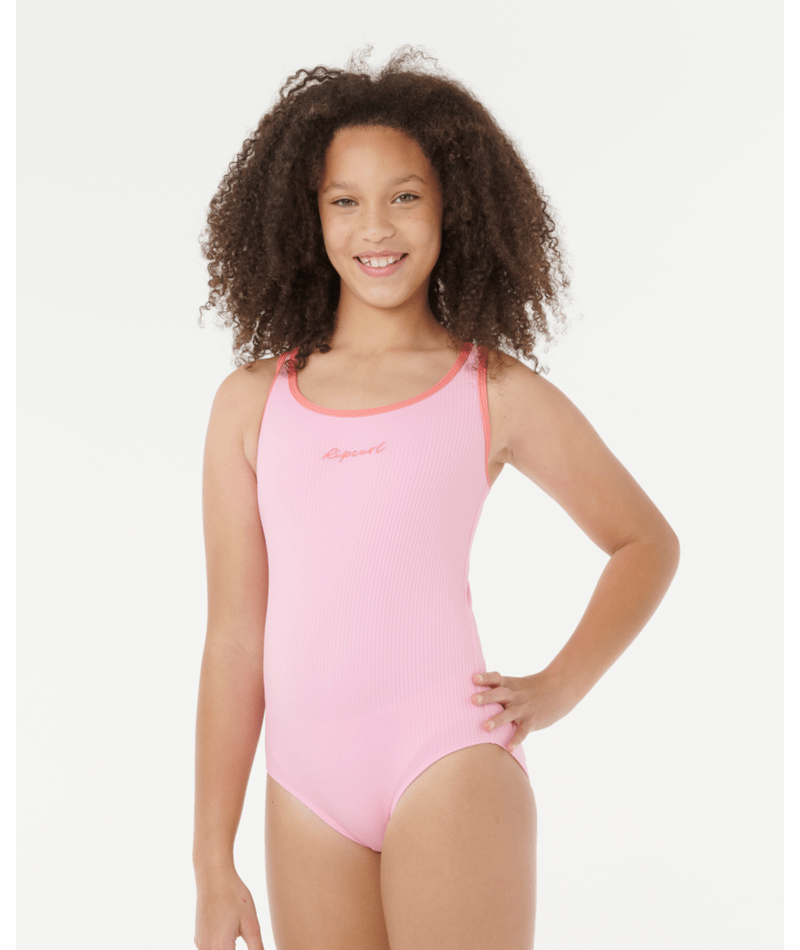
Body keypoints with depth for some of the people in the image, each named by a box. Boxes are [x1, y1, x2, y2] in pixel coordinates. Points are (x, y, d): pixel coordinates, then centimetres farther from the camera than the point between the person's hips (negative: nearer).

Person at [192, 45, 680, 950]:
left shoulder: (498, 392, 4)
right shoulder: (252, 403, 8)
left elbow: (647, 543, 17)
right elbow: (235, 639, 8)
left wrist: (558, 688, 4)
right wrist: (213, 865, 7)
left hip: (448, 768, -2)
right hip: (307, 788, 2)